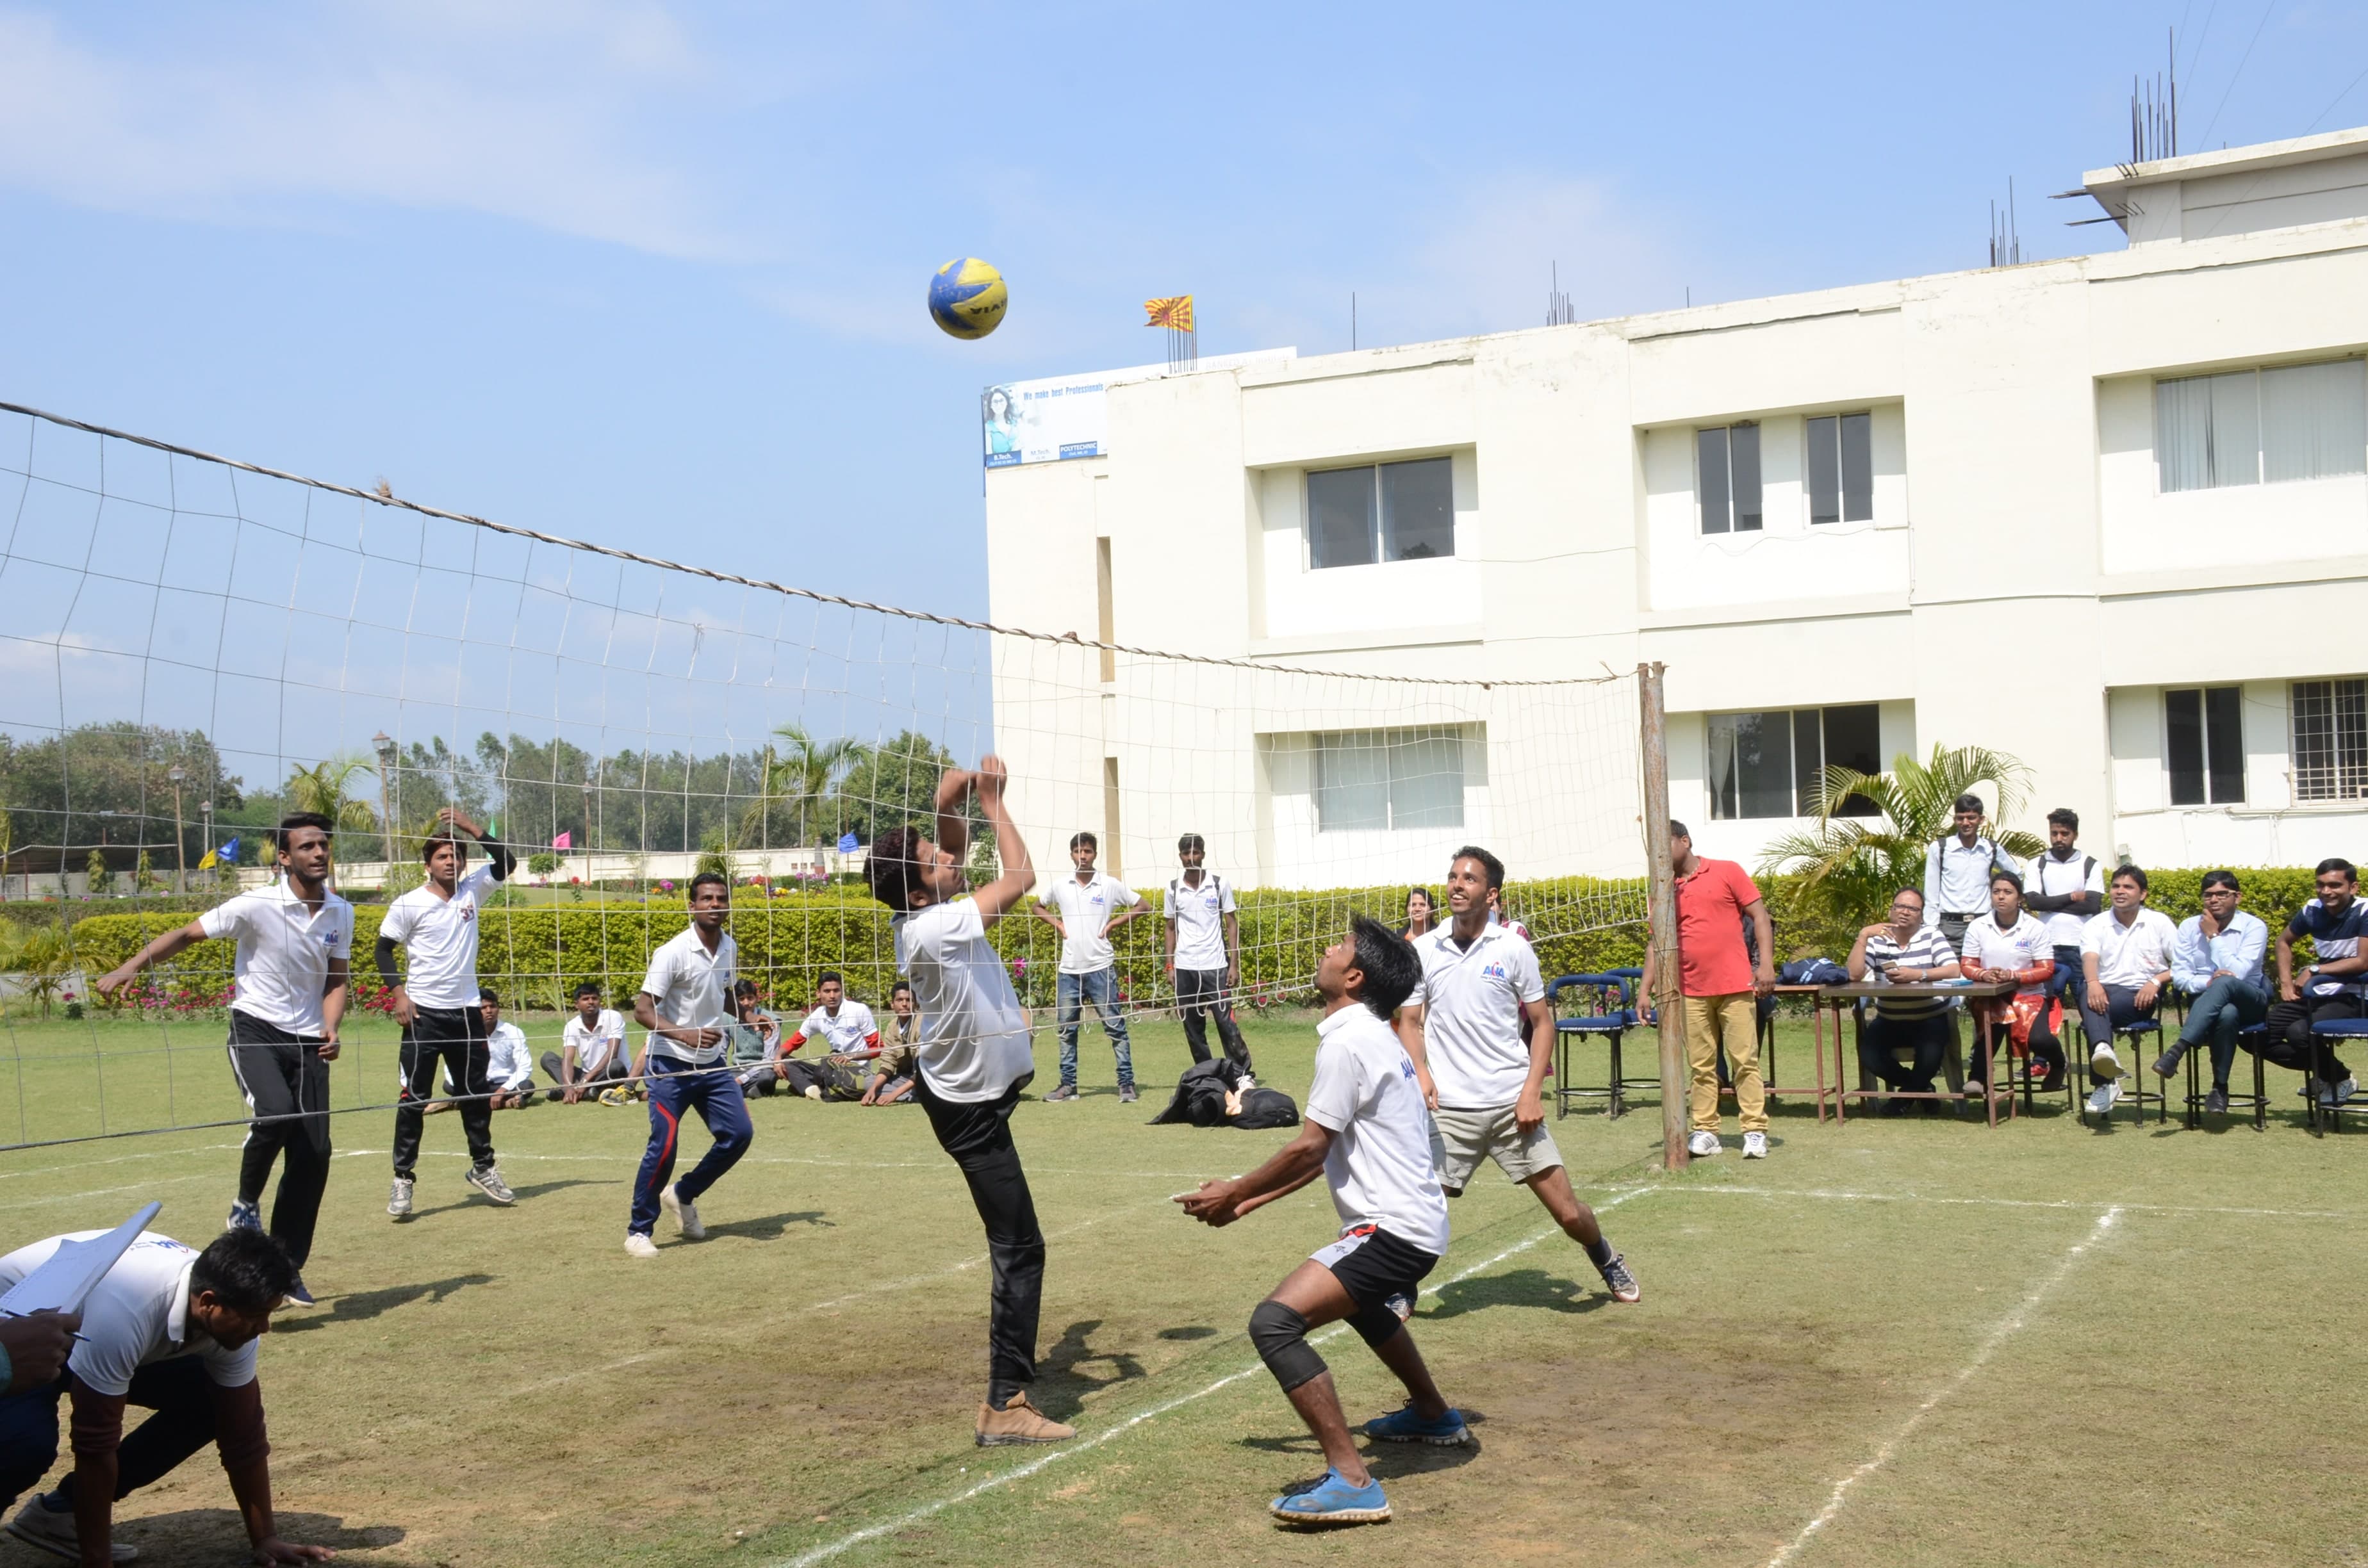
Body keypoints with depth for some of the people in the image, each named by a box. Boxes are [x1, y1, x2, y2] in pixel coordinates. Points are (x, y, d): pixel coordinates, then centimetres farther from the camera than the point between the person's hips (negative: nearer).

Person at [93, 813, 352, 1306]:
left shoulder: (341, 914, 2)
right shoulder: (256, 906, -12)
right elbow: (186, 934, -6)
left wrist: (331, 1027, -6)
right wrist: (130, 967, -19)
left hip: (307, 1040, 4)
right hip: (255, 1028, -4)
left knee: (314, 1154, -2)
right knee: (276, 1112, -32)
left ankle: (288, 1268, 12)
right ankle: (246, 1202, -2)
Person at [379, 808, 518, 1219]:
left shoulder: (472, 891, 5)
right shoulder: (409, 904, -6)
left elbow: (505, 863, -4)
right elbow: (384, 948, -1)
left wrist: (470, 827, -13)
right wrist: (398, 993, -13)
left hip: (466, 1010, 4)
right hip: (424, 1013, -4)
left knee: (476, 1094, 12)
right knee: (414, 1098, -3)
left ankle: (483, 1168, 26)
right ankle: (403, 1179, 3)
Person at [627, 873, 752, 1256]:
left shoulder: (730, 949, 4)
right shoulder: (673, 952, -17)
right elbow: (642, 1011, -20)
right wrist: (684, 1034, -33)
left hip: (711, 1064, 6)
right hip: (669, 1065, -6)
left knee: (738, 1133, 0)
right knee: (663, 1145, -12)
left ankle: (683, 1195, 23)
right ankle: (638, 1231, 4)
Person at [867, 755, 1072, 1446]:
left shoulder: (919, 917, -3)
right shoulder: (935, 929, -28)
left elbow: (952, 846, 13)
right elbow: (1022, 878, -24)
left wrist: (952, 805, -4)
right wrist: (992, 802, -15)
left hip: (957, 1088, 8)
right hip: (972, 1108, -8)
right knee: (1020, 1249, -7)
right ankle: (1006, 1406, -6)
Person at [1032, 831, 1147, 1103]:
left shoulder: (1110, 885, -1)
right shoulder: (1060, 887, 7)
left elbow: (1140, 906, 6)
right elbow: (1039, 907, 24)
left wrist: (1114, 923, -4)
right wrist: (1057, 923, 6)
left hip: (1101, 968, -3)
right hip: (1069, 970, 3)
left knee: (1115, 1027, -2)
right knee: (1067, 1030, 6)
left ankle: (1126, 1083, 2)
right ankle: (1068, 1085, 14)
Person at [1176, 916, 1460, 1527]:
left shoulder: (1347, 1041, -16)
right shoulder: (1376, 1036, 14)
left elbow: (1309, 1147, -17)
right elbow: (1326, 1154, 18)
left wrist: (1234, 1193, -4)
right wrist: (1250, 1200, 16)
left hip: (1392, 1229, -11)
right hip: (1416, 1221, 11)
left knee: (1275, 1321, -22)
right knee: (1361, 1302, 40)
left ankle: (1351, 1481, -23)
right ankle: (1434, 1415, 58)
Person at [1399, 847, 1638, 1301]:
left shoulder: (1513, 949, -1)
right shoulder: (1423, 951, 3)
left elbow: (1542, 1022, 4)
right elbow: (1409, 1022, 10)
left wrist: (1532, 1090, -7)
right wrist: (1421, 1074, -8)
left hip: (1513, 1106, -1)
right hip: (1449, 1108, 1)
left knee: (1568, 1213, 0)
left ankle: (1608, 1262, 32)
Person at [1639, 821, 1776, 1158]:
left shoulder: (1727, 872, 1)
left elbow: (1760, 916, -1)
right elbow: (1657, 942, 14)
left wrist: (1766, 963, -11)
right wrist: (1645, 991, 8)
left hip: (1735, 987, -4)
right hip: (1691, 991, 4)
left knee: (1745, 1060, -2)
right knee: (1701, 1066, 6)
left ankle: (1755, 1132, 2)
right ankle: (1705, 1132, 11)